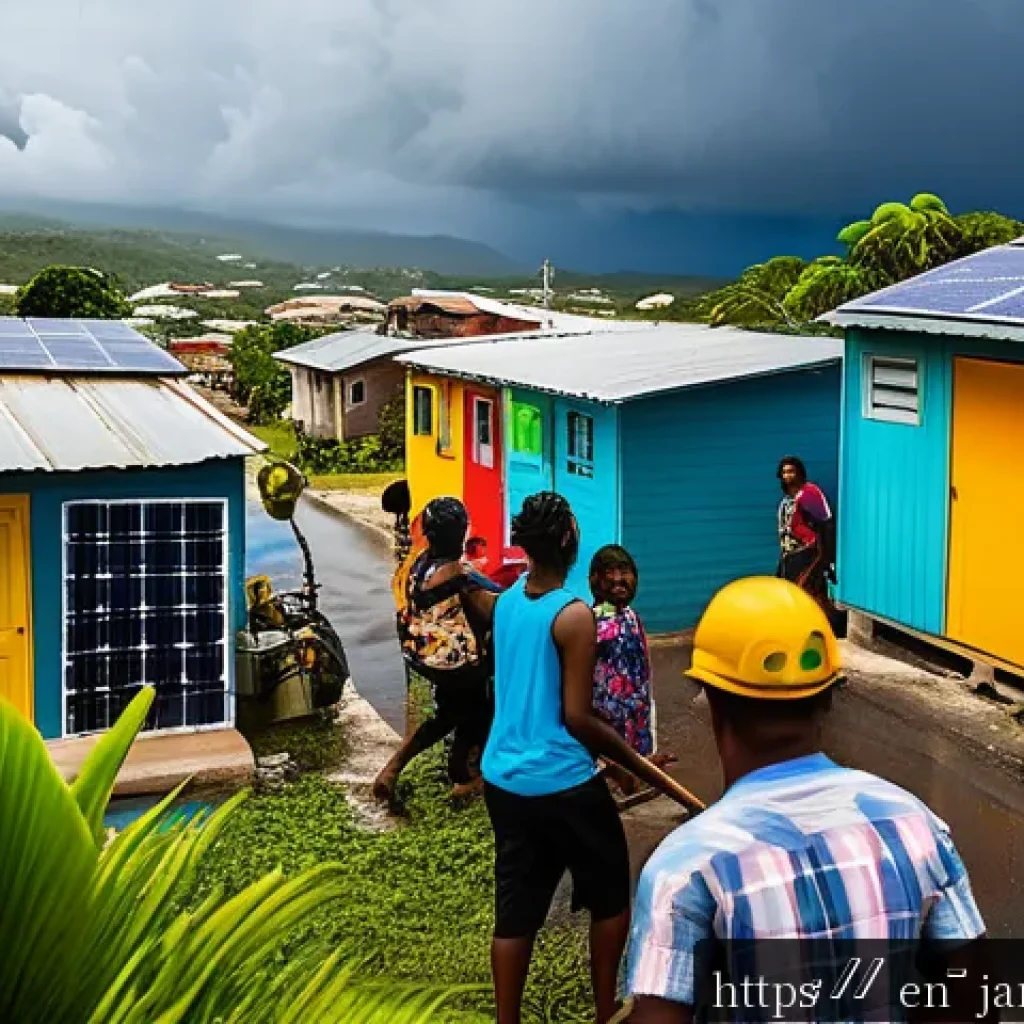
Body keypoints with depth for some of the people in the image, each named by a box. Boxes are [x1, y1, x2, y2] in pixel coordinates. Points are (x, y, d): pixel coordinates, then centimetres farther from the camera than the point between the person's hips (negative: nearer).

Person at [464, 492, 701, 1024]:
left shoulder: (505, 601, 1)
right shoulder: (574, 615, -17)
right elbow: (578, 718, -17)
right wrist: (639, 763, -8)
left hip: (503, 780, 6)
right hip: (563, 785, -6)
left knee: (515, 910, 11)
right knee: (610, 897, 15)